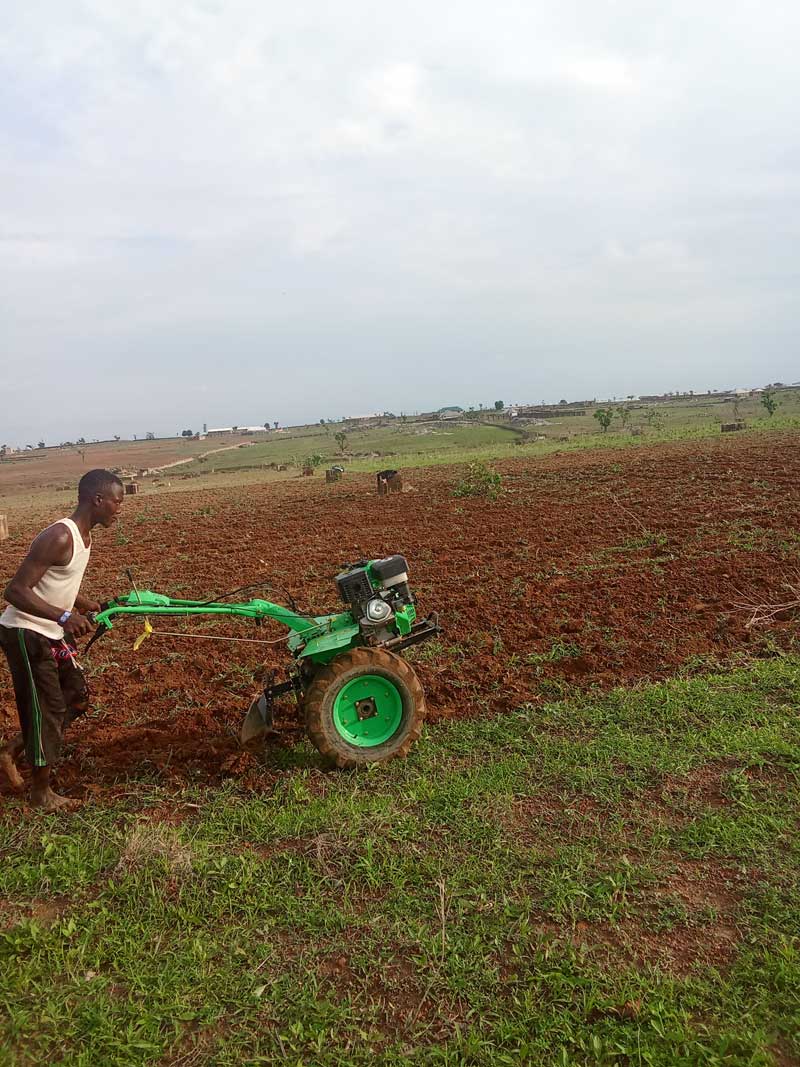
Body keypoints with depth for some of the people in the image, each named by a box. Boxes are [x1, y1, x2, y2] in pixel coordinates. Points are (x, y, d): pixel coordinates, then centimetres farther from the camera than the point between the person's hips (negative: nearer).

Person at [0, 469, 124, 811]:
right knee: (46, 709, 1)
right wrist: (65, 616, -39)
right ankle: (41, 792, 20)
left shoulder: (82, 536, 4)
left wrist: (97, 608, 13)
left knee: (76, 697, 14)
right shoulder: (59, 538, -26)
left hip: (53, 633, 9)